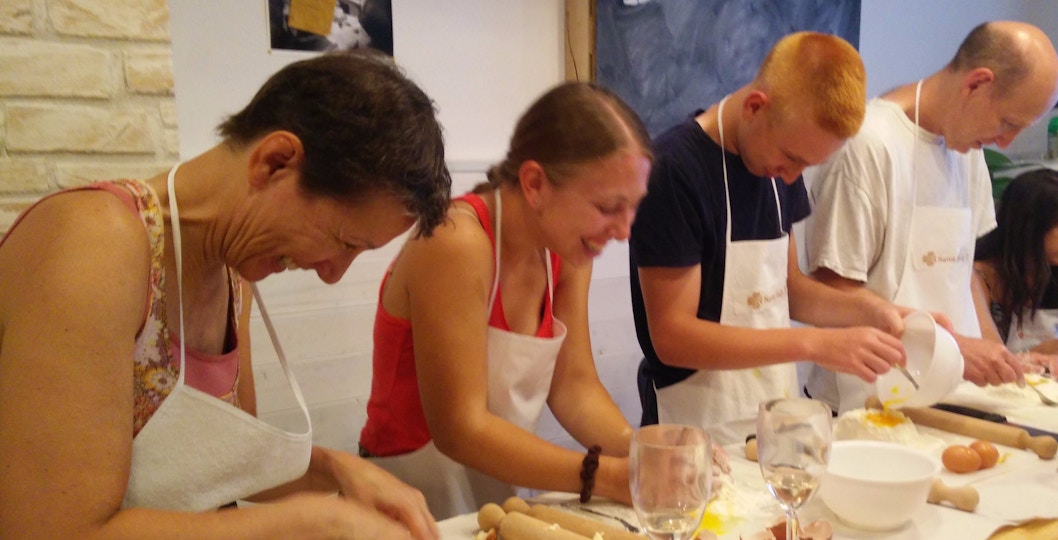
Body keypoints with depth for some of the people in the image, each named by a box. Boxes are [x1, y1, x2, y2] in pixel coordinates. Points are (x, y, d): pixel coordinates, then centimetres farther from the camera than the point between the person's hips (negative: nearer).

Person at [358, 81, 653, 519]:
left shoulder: (567, 248, -2)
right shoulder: (458, 244, -23)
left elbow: (574, 384, -2)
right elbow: (461, 429, -24)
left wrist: (639, 452, -18)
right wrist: (607, 477, -27)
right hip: (417, 507, -5)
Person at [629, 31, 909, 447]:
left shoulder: (777, 165, 4)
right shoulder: (674, 169, -20)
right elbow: (672, 337, -22)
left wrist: (866, 311, -5)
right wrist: (816, 344, -26)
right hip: (700, 429, -7)